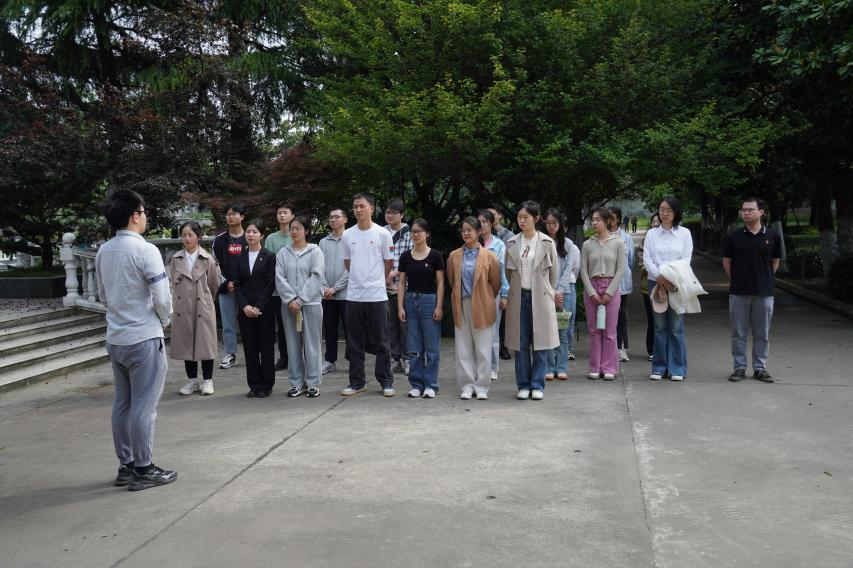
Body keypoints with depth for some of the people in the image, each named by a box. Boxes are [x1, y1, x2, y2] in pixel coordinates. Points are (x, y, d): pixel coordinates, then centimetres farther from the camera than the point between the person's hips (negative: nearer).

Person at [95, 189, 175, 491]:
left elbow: (103, 295, 14)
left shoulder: (103, 251, 5)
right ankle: (143, 470, 8)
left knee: (122, 404, 14)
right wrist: (164, 320, 3)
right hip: (144, 338, -7)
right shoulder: (145, 250, -17)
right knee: (144, 406, 0)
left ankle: (126, 466, 23)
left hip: (116, 338, 7)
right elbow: (162, 298, -16)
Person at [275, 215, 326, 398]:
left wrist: (300, 300, -13)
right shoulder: (283, 253, 9)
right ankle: (297, 383, 15)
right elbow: (279, 278, 2)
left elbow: (316, 278, -7)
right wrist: (291, 299, -10)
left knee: (312, 343, 0)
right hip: (289, 305, 3)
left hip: (311, 303, -3)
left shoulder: (315, 251, 1)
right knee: (293, 344, 7)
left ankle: (313, 383, 8)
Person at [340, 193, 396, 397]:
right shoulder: (347, 235, 5)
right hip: (353, 295, 3)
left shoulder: (383, 234, -4)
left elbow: (389, 263, 5)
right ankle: (356, 381, 19)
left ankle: (386, 381, 13)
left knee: (381, 341, 4)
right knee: (356, 342, 10)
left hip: (377, 295, -3)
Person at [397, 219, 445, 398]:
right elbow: (402, 283, 7)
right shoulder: (405, 256, 6)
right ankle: (416, 384, 15)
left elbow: (440, 282, -2)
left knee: (431, 346, 0)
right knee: (413, 347, 6)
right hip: (411, 301, 3)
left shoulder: (435, 255, -2)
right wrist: (400, 306, 0)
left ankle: (430, 385, 9)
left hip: (429, 300, -3)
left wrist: (439, 306, -9)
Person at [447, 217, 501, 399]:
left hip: (481, 307, -2)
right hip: (461, 307, 2)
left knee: (483, 348, 3)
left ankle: (482, 387, 13)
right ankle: (467, 386, 14)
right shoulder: (454, 256, 4)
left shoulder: (489, 257, -3)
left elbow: (496, 283, 5)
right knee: (463, 348, 5)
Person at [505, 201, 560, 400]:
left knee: (540, 342, 1)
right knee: (521, 343, 4)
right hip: (519, 297, 2)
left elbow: (554, 271, 8)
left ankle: (537, 385, 11)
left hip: (540, 298, -2)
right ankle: (523, 385, 14)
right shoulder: (512, 244, 6)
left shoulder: (547, 243, -1)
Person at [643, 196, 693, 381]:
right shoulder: (651, 233, 8)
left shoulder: (684, 233, 5)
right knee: (659, 326, 5)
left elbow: (686, 259, -2)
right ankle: (659, 367, 12)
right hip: (656, 283, 1)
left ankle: (677, 368, 7)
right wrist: (660, 277, -14)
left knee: (676, 327, -2)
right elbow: (646, 259, 0)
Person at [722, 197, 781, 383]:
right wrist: (736, 281, 8)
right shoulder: (733, 237, -1)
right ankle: (739, 367, 16)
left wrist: (765, 280, 9)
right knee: (738, 333, 6)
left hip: (764, 292, 0)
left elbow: (775, 261, 10)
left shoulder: (772, 236, 0)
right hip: (738, 292, 0)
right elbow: (726, 262, 7)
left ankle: (760, 368, 19)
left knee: (762, 334, 8)